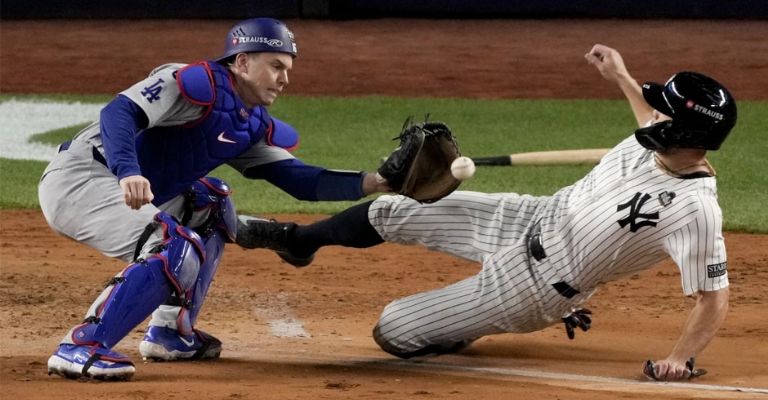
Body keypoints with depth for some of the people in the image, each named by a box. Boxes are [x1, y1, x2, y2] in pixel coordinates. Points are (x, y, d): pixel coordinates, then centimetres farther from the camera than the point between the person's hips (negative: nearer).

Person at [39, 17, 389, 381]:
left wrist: (370, 183, -1)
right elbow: (119, 112, -24)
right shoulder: (198, 83, -13)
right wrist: (128, 172, -41)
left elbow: (297, 179, 11)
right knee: (177, 252, -24)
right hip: (77, 180, -10)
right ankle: (82, 348, -27)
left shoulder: (253, 126, 16)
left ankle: (169, 333, 17)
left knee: (208, 206, 22)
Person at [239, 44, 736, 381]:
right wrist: (620, 77, 22)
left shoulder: (697, 210, -32)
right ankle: (300, 239, 41)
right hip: (533, 219, 6)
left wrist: (681, 358, -37)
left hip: (535, 284, -6)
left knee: (394, 331, 0)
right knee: (392, 212, 10)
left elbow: (715, 298, -27)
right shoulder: (656, 142, -10)